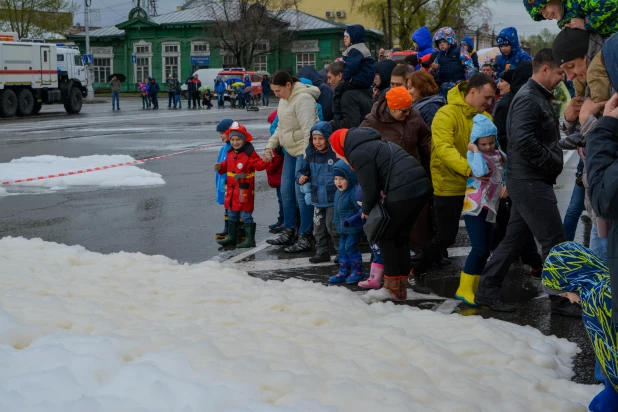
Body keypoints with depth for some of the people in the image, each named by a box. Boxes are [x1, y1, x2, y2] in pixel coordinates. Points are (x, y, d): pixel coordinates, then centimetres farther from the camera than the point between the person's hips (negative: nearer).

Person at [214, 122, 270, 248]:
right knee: (232, 214, 17)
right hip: (232, 189, 8)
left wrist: (265, 161, -37)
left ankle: (250, 239, 2)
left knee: (246, 215, -4)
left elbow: (258, 165, -19)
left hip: (244, 190, -8)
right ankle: (231, 237, 29)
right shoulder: (230, 152, 8)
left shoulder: (249, 153, -14)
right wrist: (220, 167, 4)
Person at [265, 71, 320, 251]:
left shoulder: (303, 98, -19)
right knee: (286, 191, 13)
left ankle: (305, 238, -1)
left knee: (301, 193, -9)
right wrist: (271, 144, 10)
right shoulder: (285, 99, 12)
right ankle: (288, 232, 26)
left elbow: (308, 129, -24)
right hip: (291, 151, 10)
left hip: (304, 151, -10)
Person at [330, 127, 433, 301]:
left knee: (385, 237, 6)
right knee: (401, 236, 18)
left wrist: (367, 210, 12)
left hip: (403, 191, -9)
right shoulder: (371, 144, 26)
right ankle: (400, 287, 22)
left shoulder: (358, 153, -4)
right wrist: (370, 206, 19)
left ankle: (392, 288, 10)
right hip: (422, 185, 9)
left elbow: (370, 187, -5)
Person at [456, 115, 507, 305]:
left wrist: (507, 185, -1)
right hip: (474, 208, -7)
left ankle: (472, 288, 16)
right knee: (479, 248, -15)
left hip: (490, 208, 7)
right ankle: (464, 289, -7)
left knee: (486, 250, 7)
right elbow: (480, 171, -26)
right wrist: (476, 151, -16)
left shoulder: (499, 154, 11)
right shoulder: (473, 154, -7)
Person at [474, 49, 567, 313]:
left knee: (515, 238, 13)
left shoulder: (538, 97, 17)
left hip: (530, 181, 10)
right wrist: (551, 162, -19)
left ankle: (487, 290, 18)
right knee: (554, 240, -3)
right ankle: (561, 298, 8)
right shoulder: (528, 98, -16)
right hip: (530, 181, -10)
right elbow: (522, 139, -29)